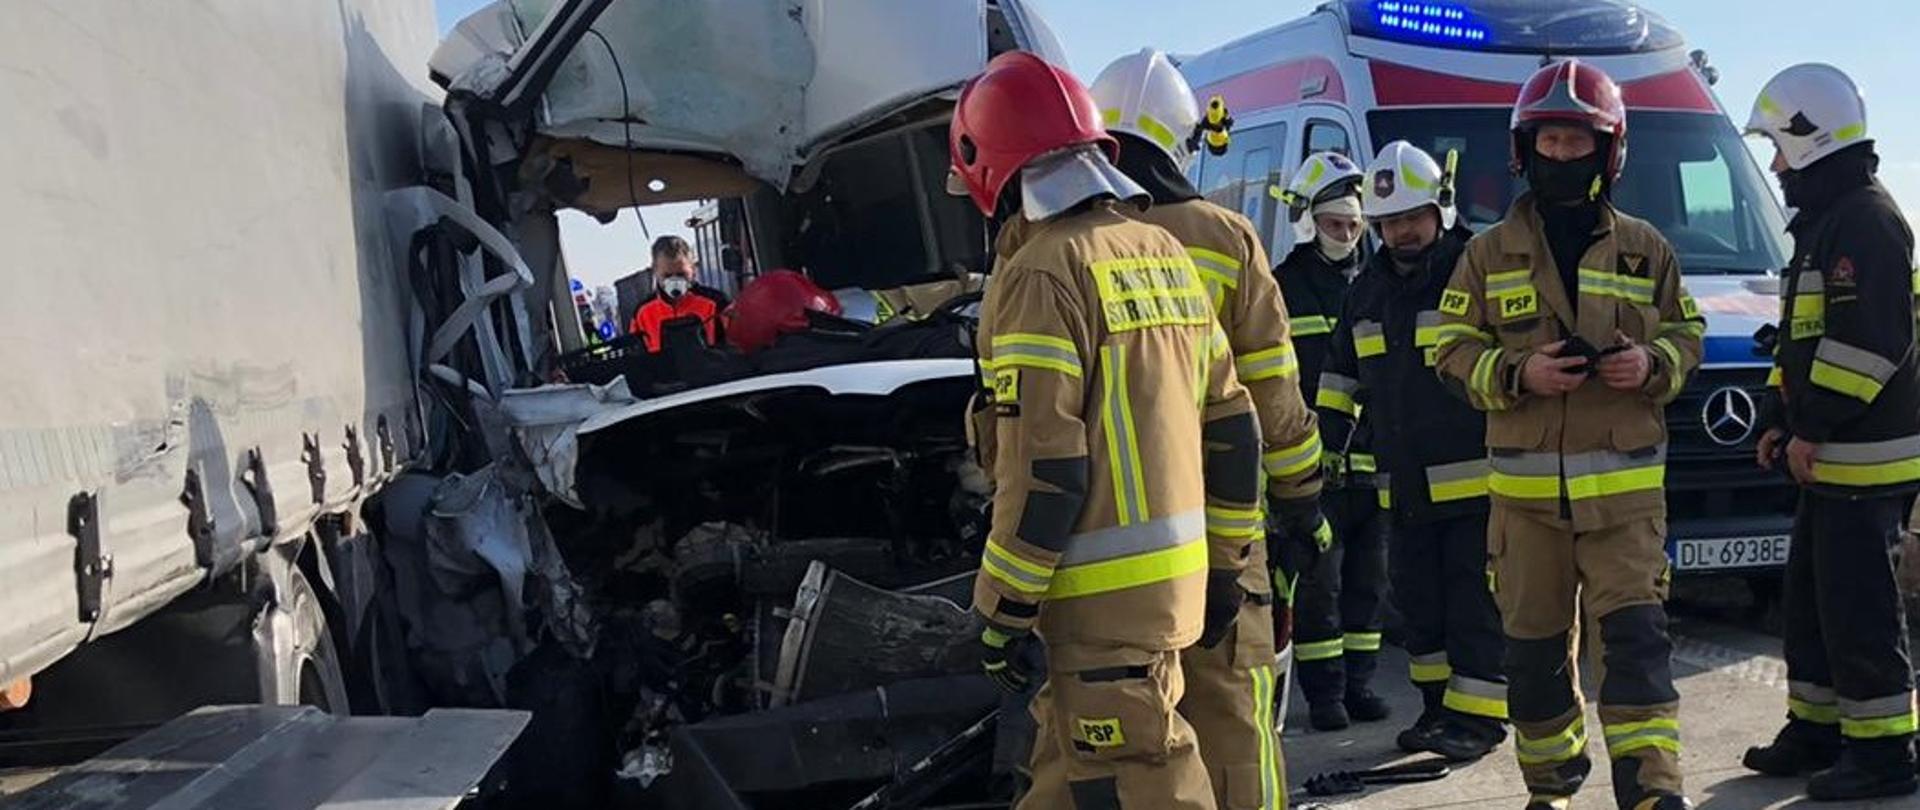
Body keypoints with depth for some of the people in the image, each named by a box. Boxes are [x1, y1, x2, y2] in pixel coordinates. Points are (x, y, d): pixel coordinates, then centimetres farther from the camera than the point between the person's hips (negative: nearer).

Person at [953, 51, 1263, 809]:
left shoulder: (1042, 271, -14)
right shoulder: (1165, 253, 12)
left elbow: (1044, 469, -19)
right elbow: (1231, 427, 14)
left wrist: (1003, 610, -11)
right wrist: (1225, 563, 21)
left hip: (1107, 589, -9)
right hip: (1173, 571, 9)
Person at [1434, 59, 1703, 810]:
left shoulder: (1644, 248, 8)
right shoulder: (1489, 252, 5)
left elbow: (1686, 334, 15)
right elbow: (1455, 351, 5)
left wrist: (1653, 365, -7)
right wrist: (1518, 374, -13)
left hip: (1626, 483, 0)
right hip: (1525, 486, 1)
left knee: (1635, 633, -9)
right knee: (1534, 644, 8)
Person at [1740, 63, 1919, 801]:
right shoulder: (1825, 223, 18)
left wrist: (1812, 427, -20)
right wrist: (1782, 419, 17)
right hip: (1829, 456, 11)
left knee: (1857, 603, -5)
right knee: (1812, 595, 16)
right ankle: (1816, 728, 25)